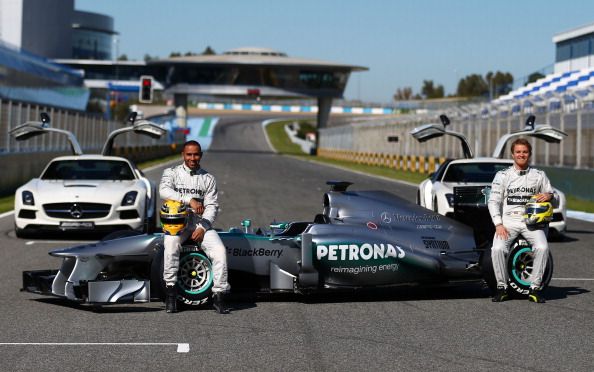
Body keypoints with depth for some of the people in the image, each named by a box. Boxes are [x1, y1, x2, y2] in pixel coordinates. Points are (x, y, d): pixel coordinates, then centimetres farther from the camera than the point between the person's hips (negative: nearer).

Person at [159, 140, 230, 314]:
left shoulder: (208, 178, 12)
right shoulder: (171, 173, 7)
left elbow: (212, 206, 4)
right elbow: (164, 191, -15)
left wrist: (202, 228, -12)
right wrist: (190, 200, -25)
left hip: (201, 222, 2)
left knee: (220, 251, -23)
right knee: (171, 245, -34)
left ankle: (219, 295, -14)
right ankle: (170, 291, -25)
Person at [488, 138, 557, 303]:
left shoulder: (539, 175, 14)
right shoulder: (502, 175, 11)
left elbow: (556, 200, 16)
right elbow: (493, 201, 6)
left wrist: (549, 196, -10)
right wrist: (498, 224, -9)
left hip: (531, 221, 0)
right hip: (508, 221, 0)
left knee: (542, 247, -28)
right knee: (497, 249, -27)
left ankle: (535, 288, -16)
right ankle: (502, 287, -10)